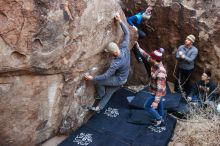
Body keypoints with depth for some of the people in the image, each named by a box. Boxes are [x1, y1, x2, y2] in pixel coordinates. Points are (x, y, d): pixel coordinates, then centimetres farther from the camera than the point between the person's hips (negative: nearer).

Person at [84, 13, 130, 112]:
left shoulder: (116, 63, -39)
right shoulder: (125, 48, -20)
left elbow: (106, 76, -32)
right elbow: (127, 33, -9)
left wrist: (92, 78, -24)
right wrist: (120, 21, -8)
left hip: (118, 80, -8)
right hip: (123, 78, 9)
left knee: (98, 81, -3)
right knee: (108, 92, 19)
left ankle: (100, 95, 23)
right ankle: (99, 108, 33)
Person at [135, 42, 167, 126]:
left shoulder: (160, 72, -37)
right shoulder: (156, 63, -13)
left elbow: (160, 88, -36)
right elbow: (146, 56, 4)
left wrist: (156, 101, -37)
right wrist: (138, 48, 7)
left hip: (157, 92, -9)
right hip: (155, 90, 9)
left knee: (147, 106, 9)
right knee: (159, 105, 27)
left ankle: (159, 119, 27)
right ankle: (161, 119, 49)